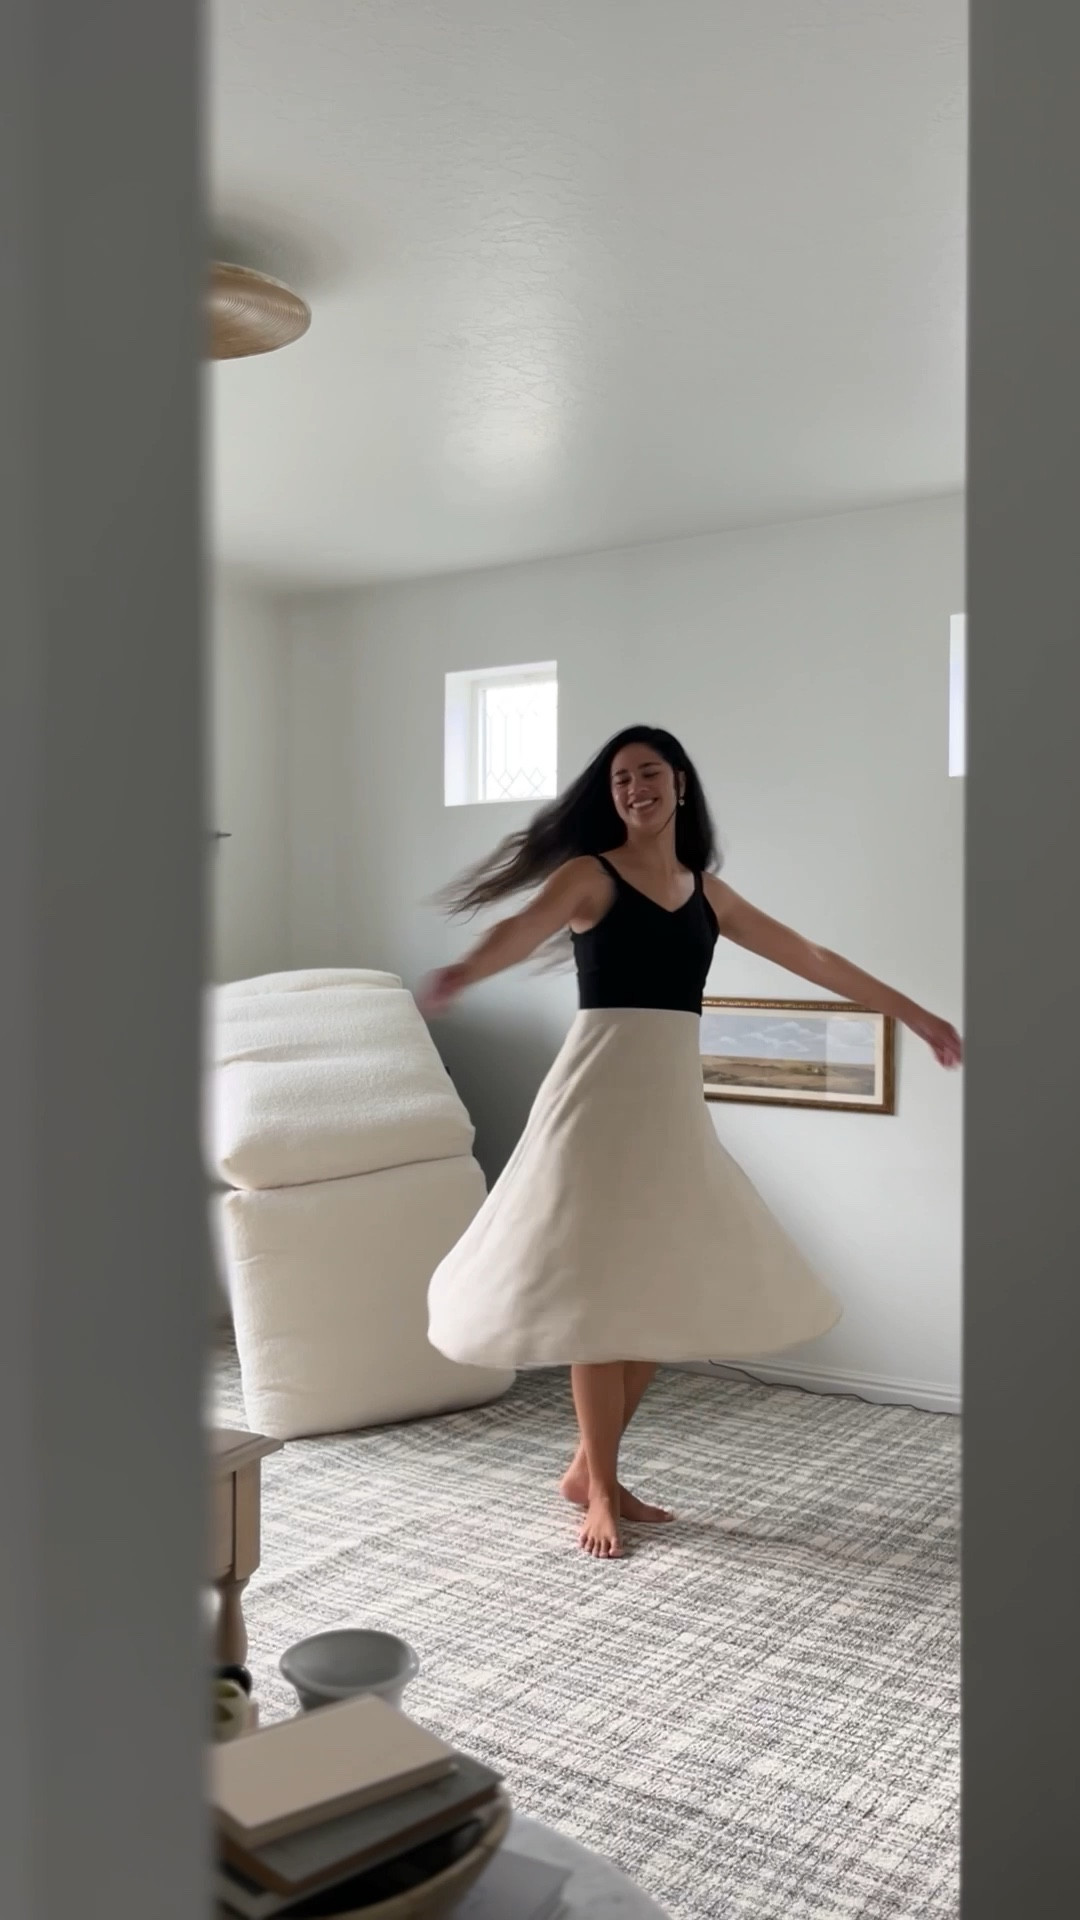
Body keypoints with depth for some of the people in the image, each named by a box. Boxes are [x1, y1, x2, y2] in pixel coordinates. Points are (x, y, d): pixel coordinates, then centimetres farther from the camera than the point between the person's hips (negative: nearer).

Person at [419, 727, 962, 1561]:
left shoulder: (707, 890, 13)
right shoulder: (591, 875, -4)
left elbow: (811, 958, 18)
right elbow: (527, 927, -25)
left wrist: (914, 1013, 21)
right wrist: (461, 973, -47)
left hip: (674, 1097, 6)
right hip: (602, 1091, -6)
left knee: (662, 1290, 8)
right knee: (599, 1291, -3)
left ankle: (591, 1468, 23)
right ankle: (599, 1492, 11)